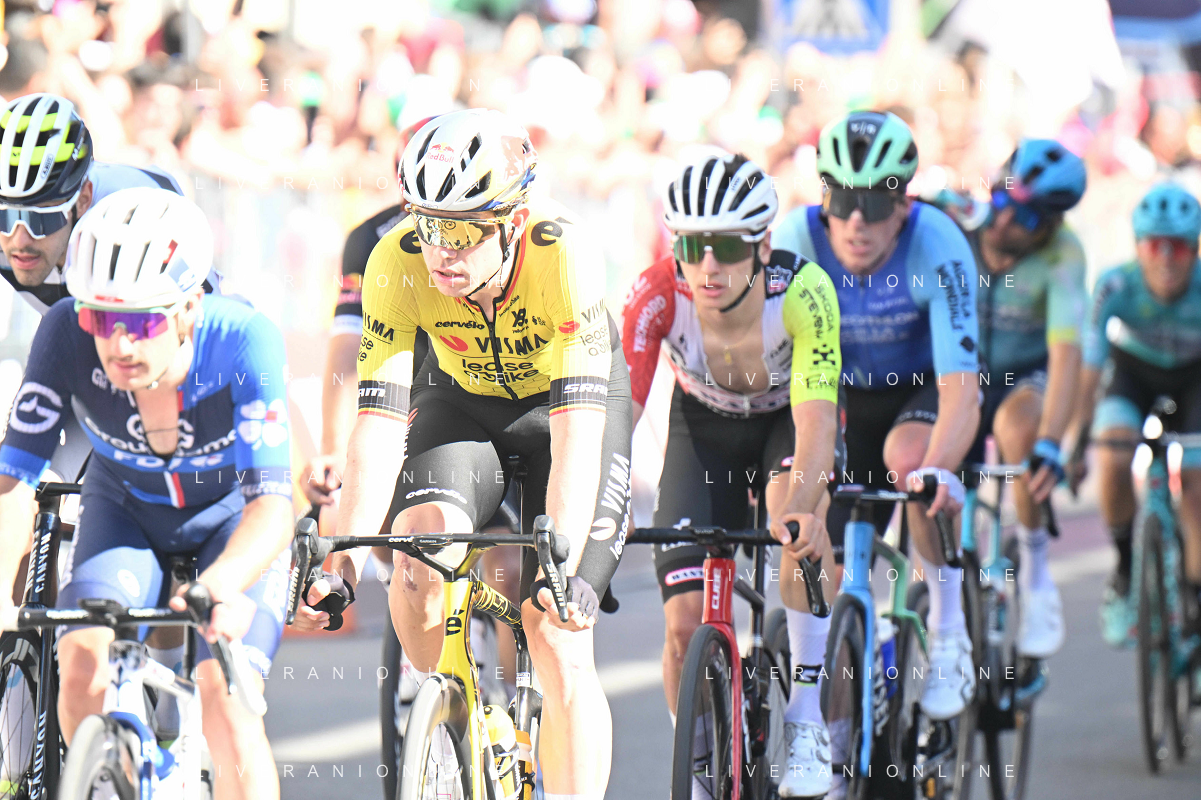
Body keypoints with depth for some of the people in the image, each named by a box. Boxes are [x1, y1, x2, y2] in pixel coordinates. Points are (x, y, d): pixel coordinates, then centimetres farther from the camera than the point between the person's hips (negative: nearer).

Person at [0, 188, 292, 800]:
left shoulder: (242, 342, -34)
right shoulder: (67, 334, -30)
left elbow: (271, 503, -39)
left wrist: (220, 586, -59)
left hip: (231, 522, -2)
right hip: (125, 514, 2)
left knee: (225, 700, -22)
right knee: (83, 657, -25)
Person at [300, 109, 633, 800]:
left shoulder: (565, 256, -35)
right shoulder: (397, 264, -28)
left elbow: (576, 433, -40)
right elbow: (379, 425, -30)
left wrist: (561, 563, -51)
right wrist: (344, 555, -43)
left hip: (564, 401, -2)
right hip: (462, 402, 2)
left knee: (559, 642, -14)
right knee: (420, 545, -28)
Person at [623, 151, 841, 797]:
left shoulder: (801, 291, -35)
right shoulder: (656, 296, -31)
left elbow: (815, 416, -44)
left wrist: (800, 505, -62)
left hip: (787, 420, -2)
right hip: (704, 426, 2)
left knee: (797, 513, -36)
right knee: (686, 625, -11)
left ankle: (807, 718, -24)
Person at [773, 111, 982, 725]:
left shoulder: (938, 246, -31)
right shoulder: (798, 239, -25)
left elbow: (960, 384, -38)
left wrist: (938, 468, -56)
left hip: (925, 388, -3)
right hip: (847, 396, 3)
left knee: (908, 456, -36)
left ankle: (948, 627, -17)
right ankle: (829, 732, 11)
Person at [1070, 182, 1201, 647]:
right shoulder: (1116, 287, -32)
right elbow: (1087, 368, -33)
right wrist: (1075, 442, -41)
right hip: (1132, 370, 0)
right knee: (1115, 459, -27)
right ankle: (1125, 572, -6)